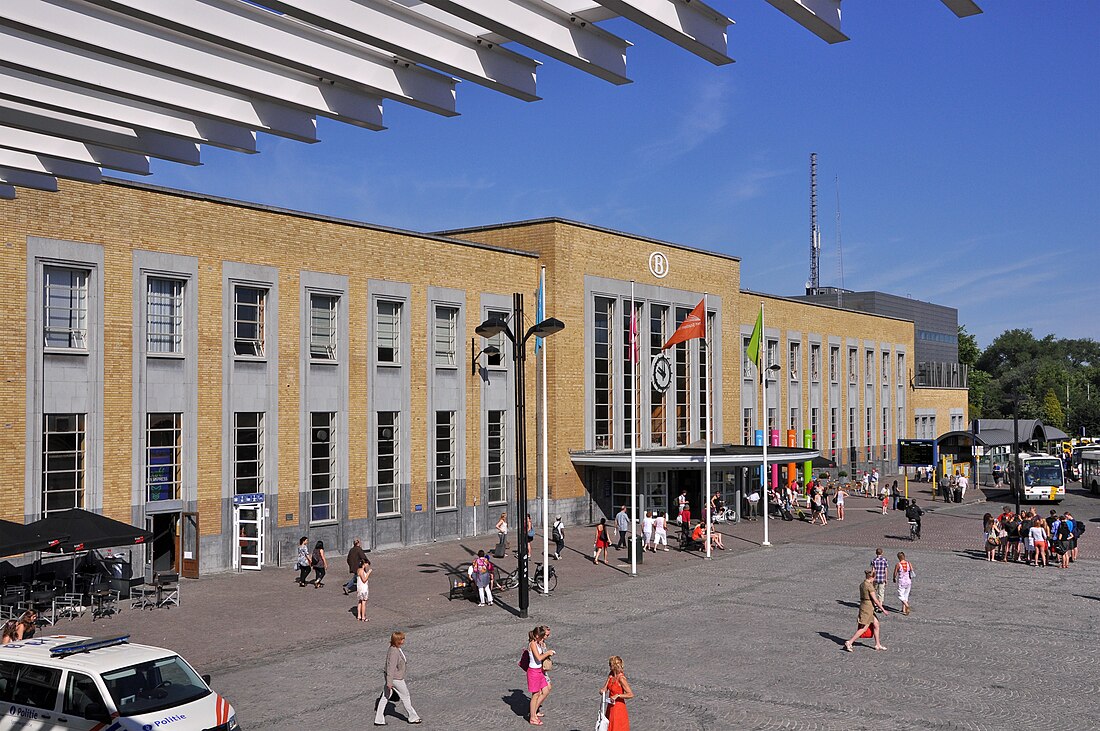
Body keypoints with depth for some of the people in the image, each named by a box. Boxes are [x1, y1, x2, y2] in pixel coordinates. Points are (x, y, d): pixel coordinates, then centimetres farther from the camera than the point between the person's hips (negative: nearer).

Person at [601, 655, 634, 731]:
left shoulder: (621, 678, -21)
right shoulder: (611, 675, 1)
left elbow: (631, 694, -24)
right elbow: (605, 689, 9)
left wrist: (618, 695, -29)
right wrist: (602, 690, -13)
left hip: (618, 708, -8)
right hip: (611, 706, 8)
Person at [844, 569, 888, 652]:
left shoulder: (862, 585, 9)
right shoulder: (869, 586, -18)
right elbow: (875, 599, -17)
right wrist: (883, 609, -9)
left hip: (863, 605, 9)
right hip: (867, 608, -9)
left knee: (876, 625, 15)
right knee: (863, 628, -4)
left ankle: (878, 645, 23)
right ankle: (849, 643, -3)